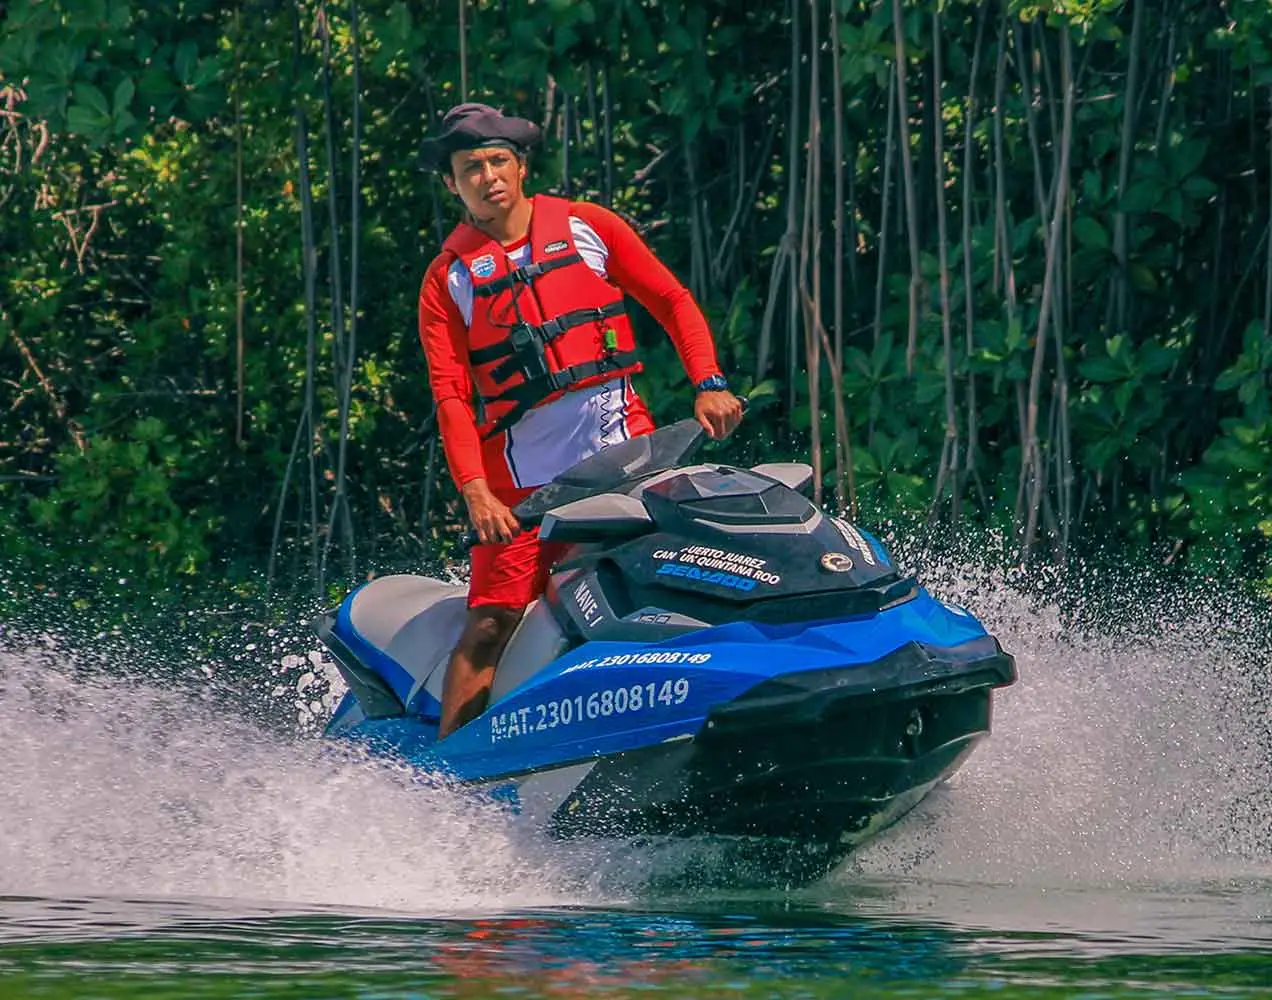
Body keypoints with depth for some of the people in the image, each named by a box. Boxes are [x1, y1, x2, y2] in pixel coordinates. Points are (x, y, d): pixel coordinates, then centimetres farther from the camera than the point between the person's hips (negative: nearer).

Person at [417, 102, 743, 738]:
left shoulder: (587, 228, 12)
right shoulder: (447, 279, 10)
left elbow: (672, 302, 14)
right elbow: (451, 395, 2)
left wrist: (708, 385, -3)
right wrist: (475, 491, -13)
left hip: (622, 450, 1)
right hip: (519, 480, -1)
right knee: (490, 624, -11)